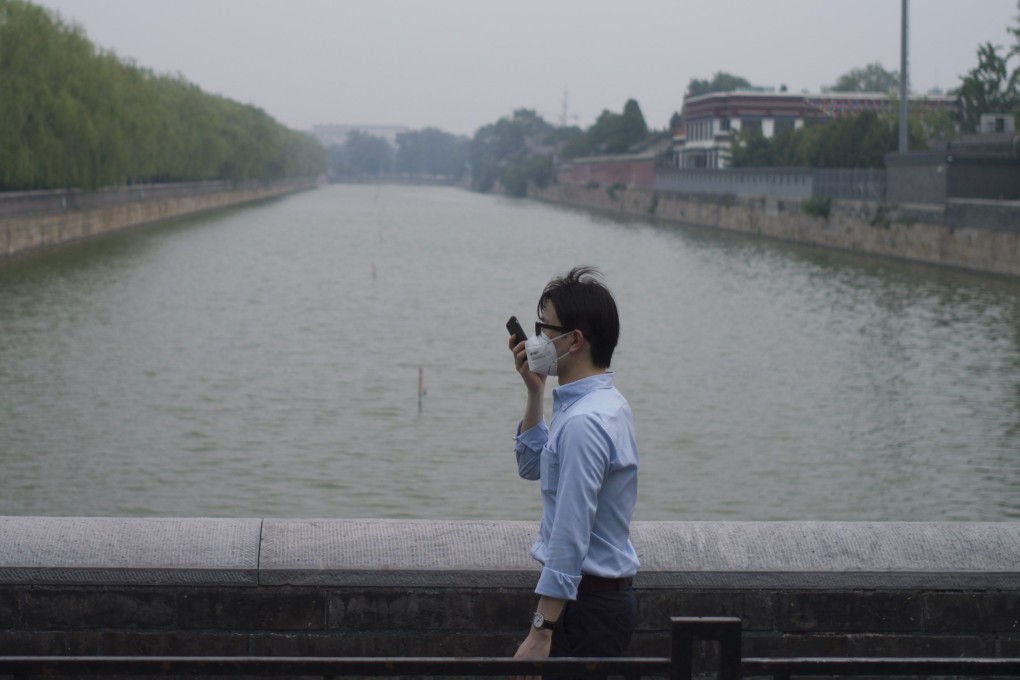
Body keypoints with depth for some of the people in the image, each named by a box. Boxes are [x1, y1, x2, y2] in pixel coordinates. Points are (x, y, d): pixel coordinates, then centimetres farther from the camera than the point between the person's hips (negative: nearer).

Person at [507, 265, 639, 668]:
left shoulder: (583, 422, -21)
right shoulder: (606, 404, 12)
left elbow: (570, 539, -24)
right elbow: (532, 466, 28)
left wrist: (540, 632, -23)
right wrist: (535, 391, 16)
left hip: (587, 602, -10)